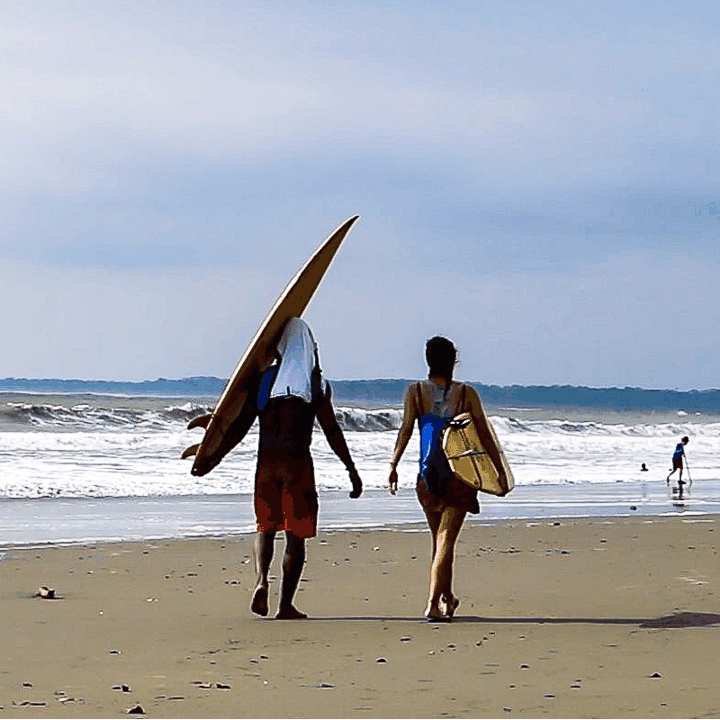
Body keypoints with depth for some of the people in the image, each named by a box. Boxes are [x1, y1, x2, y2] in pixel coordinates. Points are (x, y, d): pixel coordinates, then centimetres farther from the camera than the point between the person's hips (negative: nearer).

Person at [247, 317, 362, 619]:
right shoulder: (316, 383, -2)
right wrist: (351, 470, 1)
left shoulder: (264, 378, 3)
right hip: (297, 463, -2)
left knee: (266, 528, 17)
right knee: (295, 535, 4)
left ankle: (261, 579, -9)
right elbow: (331, 431, -4)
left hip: (266, 462, 2)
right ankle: (286, 605, 2)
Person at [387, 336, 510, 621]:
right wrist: (501, 472, 6)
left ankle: (447, 599, 33)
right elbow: (485, 435, 1)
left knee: (439, 539, 19)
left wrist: (393, 465, -9)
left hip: (428, 477, 2)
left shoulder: (415, 391, 1)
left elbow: (405, 429, -9)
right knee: (446, 541, -5)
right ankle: (434, 604, -19)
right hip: (461, 477, -2)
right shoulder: (467, 394, 0)